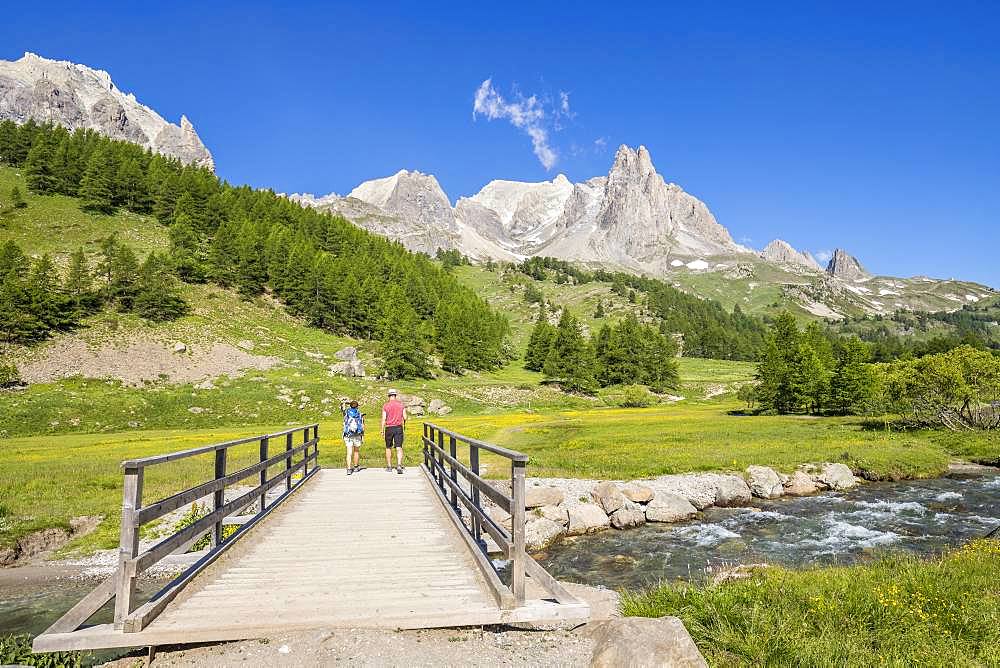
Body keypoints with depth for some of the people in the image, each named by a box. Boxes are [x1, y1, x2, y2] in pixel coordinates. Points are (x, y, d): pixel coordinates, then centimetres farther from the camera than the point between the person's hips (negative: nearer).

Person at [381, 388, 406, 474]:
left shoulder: (386, 405, -2)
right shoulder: (401, 404, 3)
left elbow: (383, 419, -6)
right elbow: (405, 417, 1)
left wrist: (382, 430, 0)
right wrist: (404, 424, 22)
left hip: (389, 428, 0)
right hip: (399, 427, 1)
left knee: (388, 448, 14)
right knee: (399, 448, -4)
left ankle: (389, 467, 20)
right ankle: (399, 466, -20)